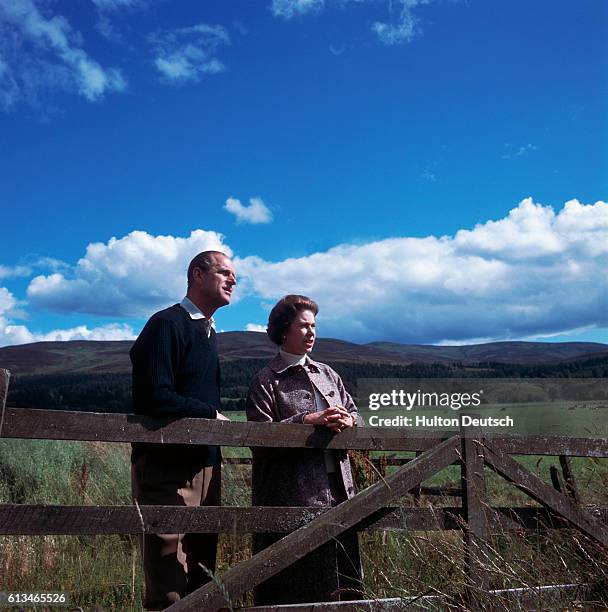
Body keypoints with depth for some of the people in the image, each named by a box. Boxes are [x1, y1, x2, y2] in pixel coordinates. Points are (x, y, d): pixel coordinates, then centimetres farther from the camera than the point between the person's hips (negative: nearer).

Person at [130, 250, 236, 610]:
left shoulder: (208, 333, 19)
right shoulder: (167, 324, -9)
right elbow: (155, 398, -20)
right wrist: (213, 415, -10)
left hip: (206, 464, 9)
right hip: (167, 467, -9)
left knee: (201, 580, 14)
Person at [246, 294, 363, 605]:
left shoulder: (327, 374, 17)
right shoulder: (266, 381, -2)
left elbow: (353, 413, 19)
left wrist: (347, 421, -5)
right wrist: (308, 420, -20)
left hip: (338, 490, 6)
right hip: (294, 496, -5)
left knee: (341, 579, 10)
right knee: (295, 586, 0)